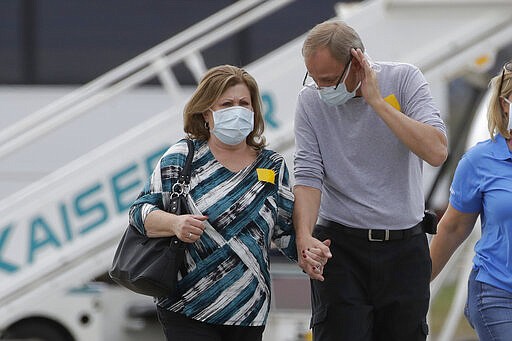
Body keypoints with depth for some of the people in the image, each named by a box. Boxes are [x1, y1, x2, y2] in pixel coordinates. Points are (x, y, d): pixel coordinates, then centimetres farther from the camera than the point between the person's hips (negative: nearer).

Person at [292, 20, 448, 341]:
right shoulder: (311, 99, -2)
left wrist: (377, 101, -18)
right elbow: (308, 174, -5)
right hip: (340, 245, 0)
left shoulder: (404, 79, -5)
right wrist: (304, 236, -22)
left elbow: (436, 152, -17)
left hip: (405, 245, 1)